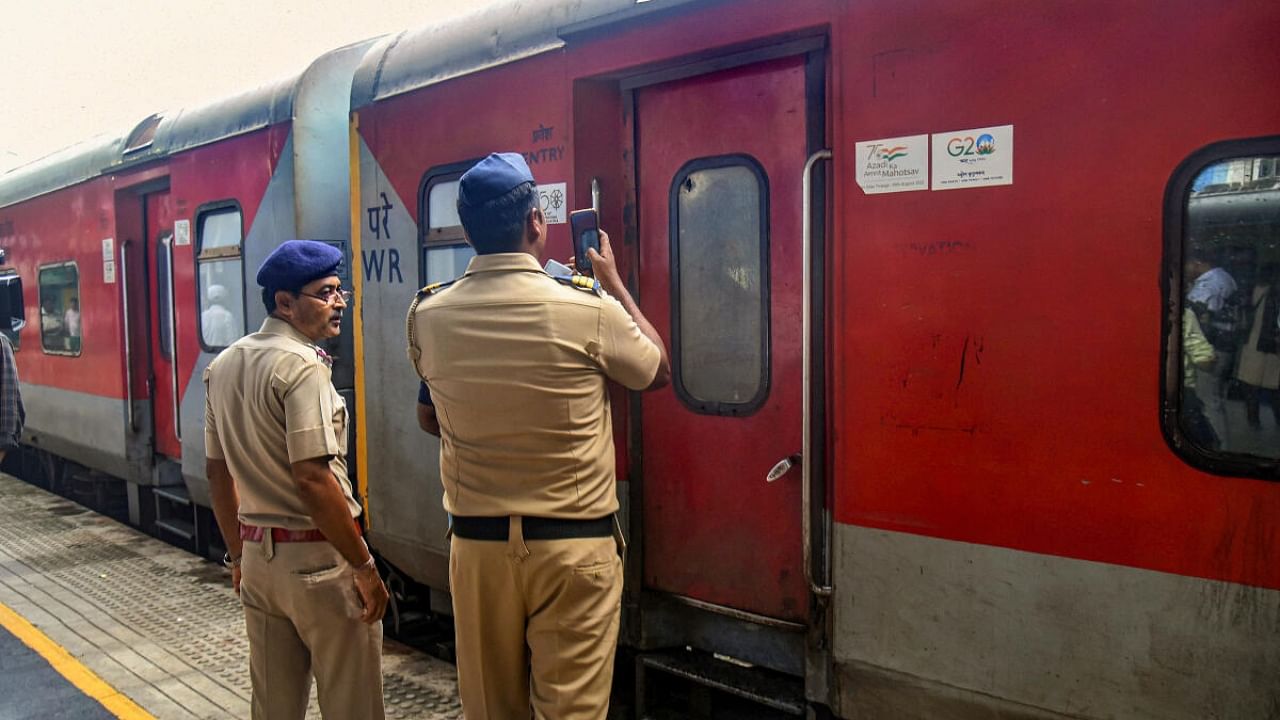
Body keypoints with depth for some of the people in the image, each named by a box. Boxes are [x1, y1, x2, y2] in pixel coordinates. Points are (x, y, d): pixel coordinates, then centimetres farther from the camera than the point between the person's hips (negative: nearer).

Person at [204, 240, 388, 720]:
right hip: (318, 558, -8)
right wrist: (364, 566, -16)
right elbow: (313, 480, -23)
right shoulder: (302, 366, -17)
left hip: (258, 556, 8)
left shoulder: (222, 366, 8)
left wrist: (239, 555, 22)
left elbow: (218, 473, 13)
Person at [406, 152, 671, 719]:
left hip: (476, 544, 4)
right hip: (575, 546, -3)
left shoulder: (427, 315, -3)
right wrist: (615, 285, 15)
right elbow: (658, 371, 6)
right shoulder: (588, 308, -14)